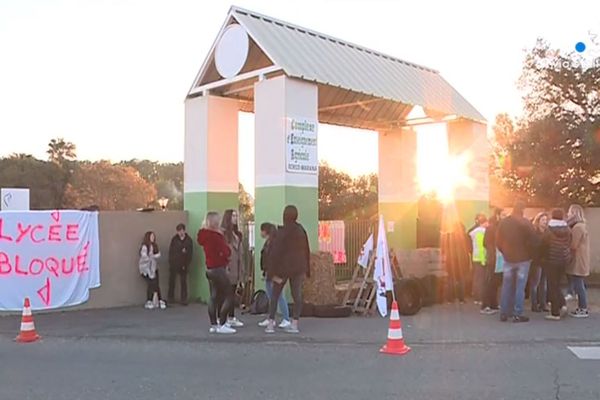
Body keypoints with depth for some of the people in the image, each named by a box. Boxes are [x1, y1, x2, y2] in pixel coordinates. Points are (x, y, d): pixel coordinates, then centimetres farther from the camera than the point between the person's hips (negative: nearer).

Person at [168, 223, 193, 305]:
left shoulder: (189, 240, -3)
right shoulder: (174, 239, 0)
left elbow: (190, 254, -4)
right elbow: (170, 251, 0)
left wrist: (186, 265, -9)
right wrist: (170, 262, -8)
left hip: (183, 265, -1)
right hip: (173, 264, 1)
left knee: (183, 282, 3)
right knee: (172, 281, 8)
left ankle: (184, 299, 8)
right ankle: (170, 298, 20)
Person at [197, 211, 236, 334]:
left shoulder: (204, 235, 8)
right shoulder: (216, 235, -17)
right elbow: (227, 252, -15)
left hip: (209, 268, 9)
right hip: (218, 269, -9)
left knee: (214, 296, 13)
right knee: (229, 296, -3)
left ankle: (213, 325, 14)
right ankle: (222, 324, -5)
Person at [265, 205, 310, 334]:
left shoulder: (282, 232, -12)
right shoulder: (301, 231, 4)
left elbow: (275, 253, -15)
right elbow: (306, 251, 9)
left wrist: (272, 272, -11)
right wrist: (306, 270, 15)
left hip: (283, 268, -4)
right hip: (298, 268, 4)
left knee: (275, 295, 6)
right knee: (297, 296, 6)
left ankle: (270, 324, 4)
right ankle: (294, 324, 4)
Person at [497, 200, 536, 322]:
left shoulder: (503, 222, 1)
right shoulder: (525, 222, -12)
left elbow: (498, 241, 3)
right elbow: (532, 240, -13)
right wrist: (530, 253, 3)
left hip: (508, 258, 4)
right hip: (523, 258, -4)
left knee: (507, 286, 11)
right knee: (520, 286, 0)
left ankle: (504, 313, 14)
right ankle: (517, 314, 0)